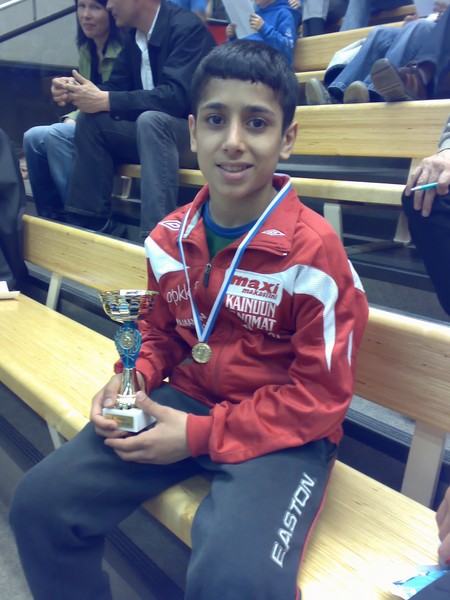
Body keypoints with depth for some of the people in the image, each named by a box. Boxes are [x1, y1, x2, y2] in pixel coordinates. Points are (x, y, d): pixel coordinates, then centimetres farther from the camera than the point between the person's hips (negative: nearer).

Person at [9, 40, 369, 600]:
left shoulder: (313, 251, -16)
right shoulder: (168, 239, 1)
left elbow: (321, 398, -13)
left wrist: (201, 435, -16)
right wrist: (132, 381, -5)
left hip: (281, 432, -4)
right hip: (184, 400, 5)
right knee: (39, 502, -3)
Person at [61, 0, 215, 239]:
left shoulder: (187, 27, -16)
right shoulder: (133, 35, 8)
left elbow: (176, 95, -28)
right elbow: (118, 86, 10)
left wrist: (105, 101, -26)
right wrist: (75, 91, -10)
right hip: (155, 131, 8)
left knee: (151, 119, -35)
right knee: (91, 119, -5)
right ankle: (89, 220, -3)